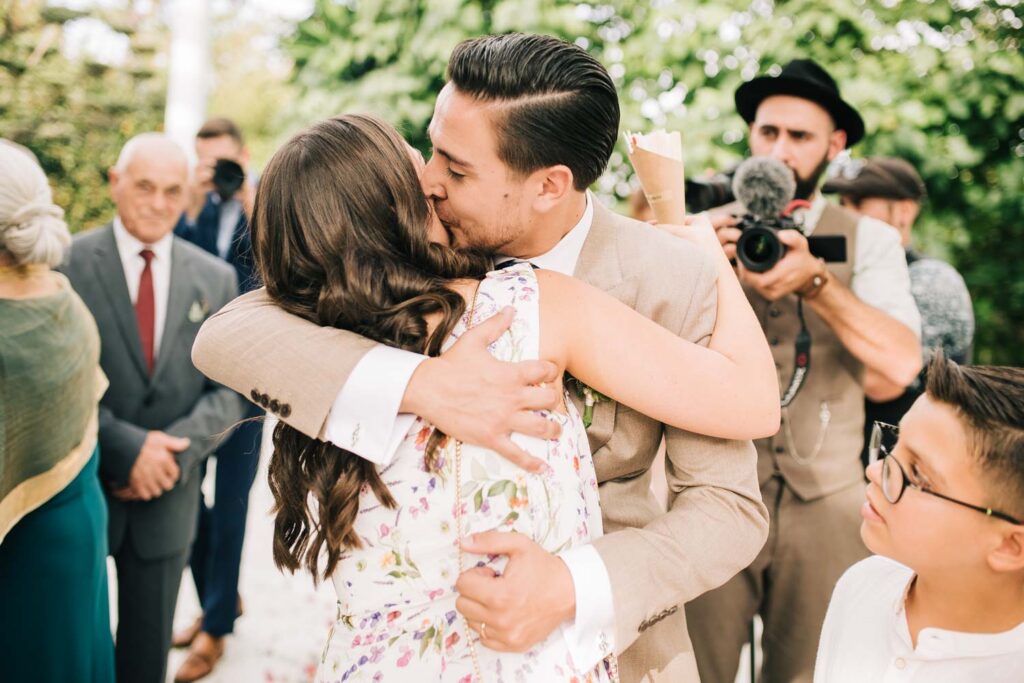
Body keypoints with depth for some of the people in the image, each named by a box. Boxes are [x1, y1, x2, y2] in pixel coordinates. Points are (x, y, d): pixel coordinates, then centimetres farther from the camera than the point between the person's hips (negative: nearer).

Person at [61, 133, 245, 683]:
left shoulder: (215, 279, 2)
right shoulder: (68, 263, -7)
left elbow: (229, 390, 0)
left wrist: (172, 454, -14)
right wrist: (127, 447, -20)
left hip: (169, 495, 2)